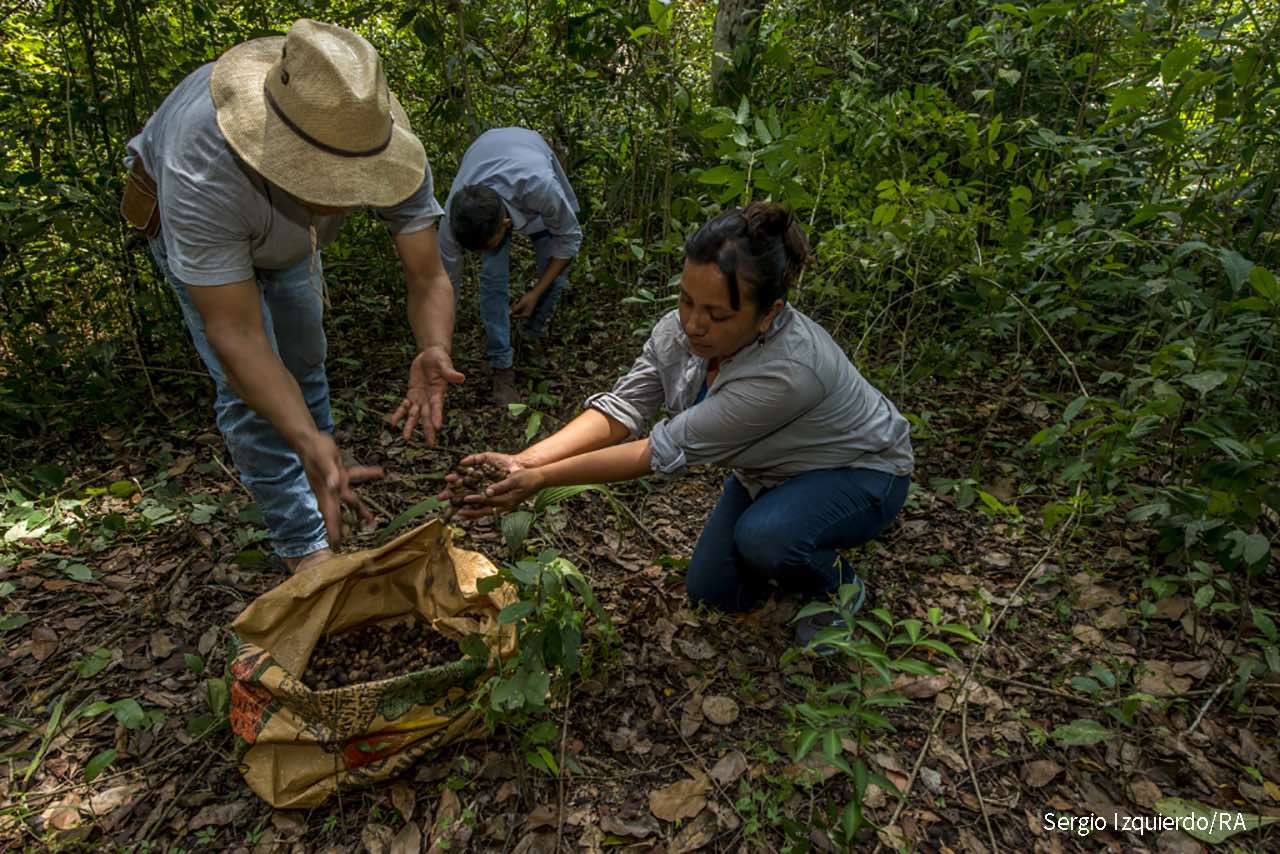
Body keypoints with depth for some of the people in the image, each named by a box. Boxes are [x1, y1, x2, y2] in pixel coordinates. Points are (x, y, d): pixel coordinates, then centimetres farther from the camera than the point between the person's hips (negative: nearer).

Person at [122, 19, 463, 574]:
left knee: (304, 365, 14)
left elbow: (428, 278, -35)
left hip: (288, 233, 4)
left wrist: (434, 353, -57)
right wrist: (307, 442, -57)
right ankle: (307, 548, 0)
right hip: (196, 227, -3)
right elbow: (236, 335, -44)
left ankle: (325, 483, 39)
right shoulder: (204, 172, -47)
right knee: (248, 388, -14)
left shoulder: (382, 142, -38)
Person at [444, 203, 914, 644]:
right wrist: (524, 462, -35)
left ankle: (840, 588, -1)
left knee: (763, 536, -34)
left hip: (860, 472, -6)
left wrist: (542, 480, -36)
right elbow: (621, 408, -21)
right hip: (774, 468, 6)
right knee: (711, 591, 5)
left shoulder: (787, 370, -43)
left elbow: (667, 449, -38)